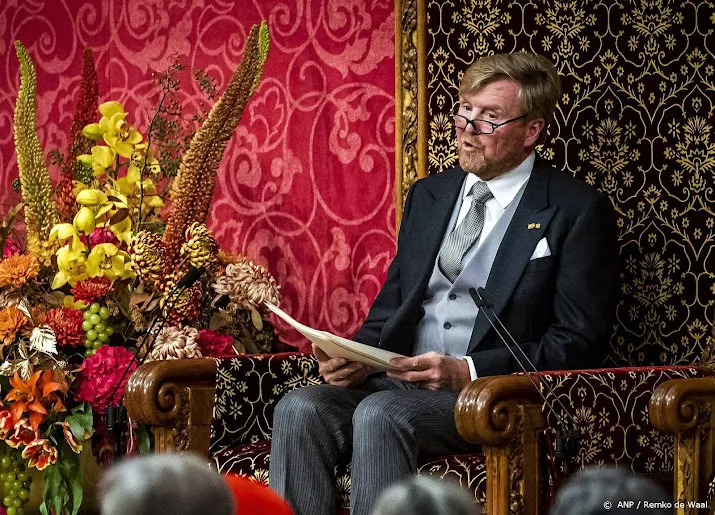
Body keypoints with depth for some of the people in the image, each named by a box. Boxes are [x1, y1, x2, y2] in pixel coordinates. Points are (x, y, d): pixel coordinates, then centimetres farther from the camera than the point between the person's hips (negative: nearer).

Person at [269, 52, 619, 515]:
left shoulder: (577, 211, 0)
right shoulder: (429, 194, 20)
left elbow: (580, 341, -7)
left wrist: (467, 371, -17)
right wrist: (358, 356, 0)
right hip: (400, 382, 6)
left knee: (380, 414, -33)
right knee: (299, 409, -23)